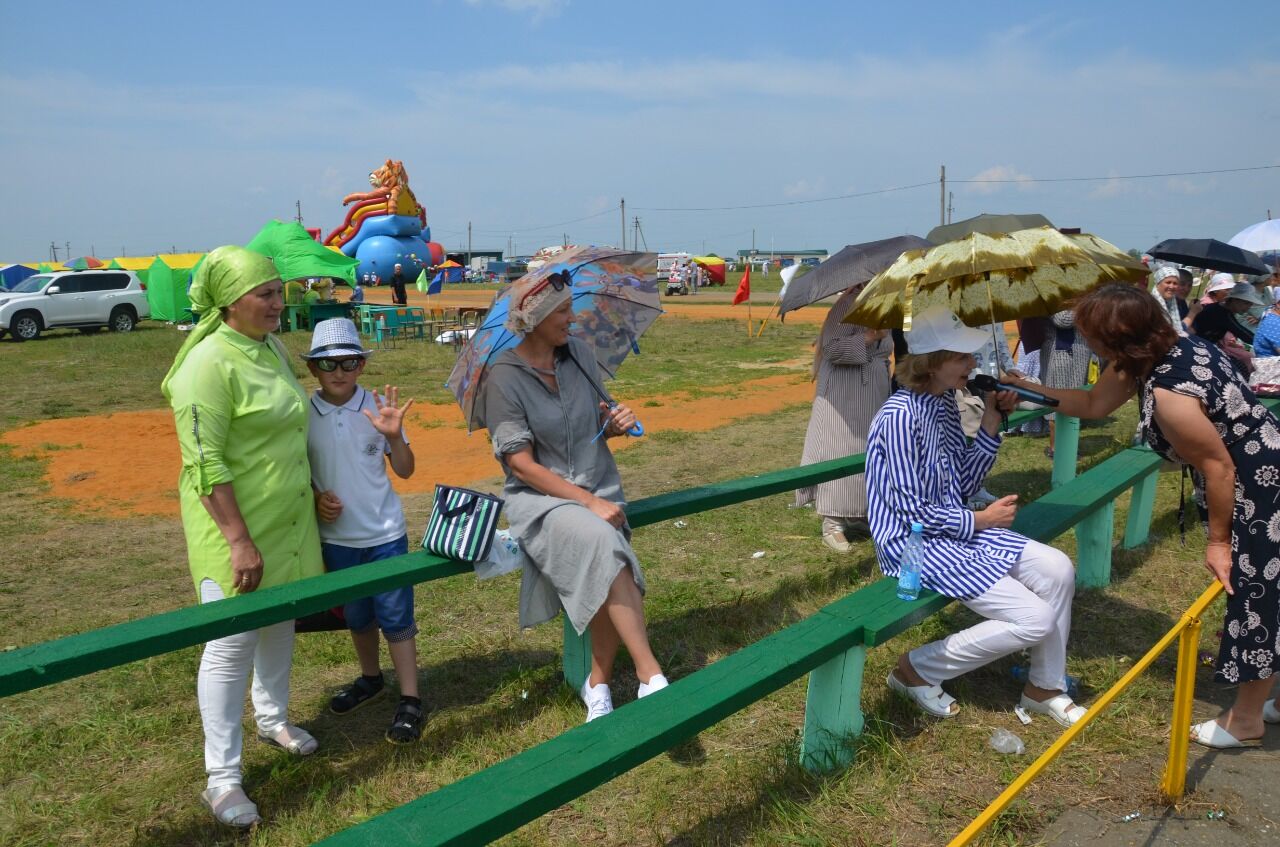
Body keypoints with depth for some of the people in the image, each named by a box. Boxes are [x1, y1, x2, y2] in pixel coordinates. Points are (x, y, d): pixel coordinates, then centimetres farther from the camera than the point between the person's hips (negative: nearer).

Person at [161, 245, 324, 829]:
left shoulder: (273, 348, 6)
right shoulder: (210, 362, -19)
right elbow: (205, 464, -22)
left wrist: (315, 495, 18)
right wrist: (239, 540, -24)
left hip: (288, 519, 8)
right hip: (232, 523, -8)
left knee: (280, 622, 20)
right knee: (233, 643, -2)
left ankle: (272, 719, 42)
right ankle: (222, 777, 12)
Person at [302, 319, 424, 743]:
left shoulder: (378, 408, -9)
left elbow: (405, 470, -4)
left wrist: (394, 436, -21)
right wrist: (313, 497, -13)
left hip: (384, 533, -2)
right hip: (335, 536, 2)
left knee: (395, 616, 2)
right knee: (357, 615, 20)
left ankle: (410, 700, 13)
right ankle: (370, 679, 42)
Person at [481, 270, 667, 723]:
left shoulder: (579, 353, 4)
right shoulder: (504, 377, -10)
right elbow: (522, 465, -13)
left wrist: (616, 422, -6)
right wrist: (590, 503, -18)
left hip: (599, 486, 5)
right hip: (541, 499, -4)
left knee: (606, 583, -18)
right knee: (602, 542, -32)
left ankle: (598, 684, 5)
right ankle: (650, 676, -24)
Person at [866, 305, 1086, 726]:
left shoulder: (945, 401, 4)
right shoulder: (901, 416, -22)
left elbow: (963, 485, 8)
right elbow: (911, 510, -20)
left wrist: (992, 420, 0)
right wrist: (981, 521, -9)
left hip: (955, 528, 9)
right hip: (915, 543, -9)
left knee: (1058, 568, -1)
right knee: (1037, 618, -13)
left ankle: (1044, 688, 18)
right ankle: (917, 668, 3)